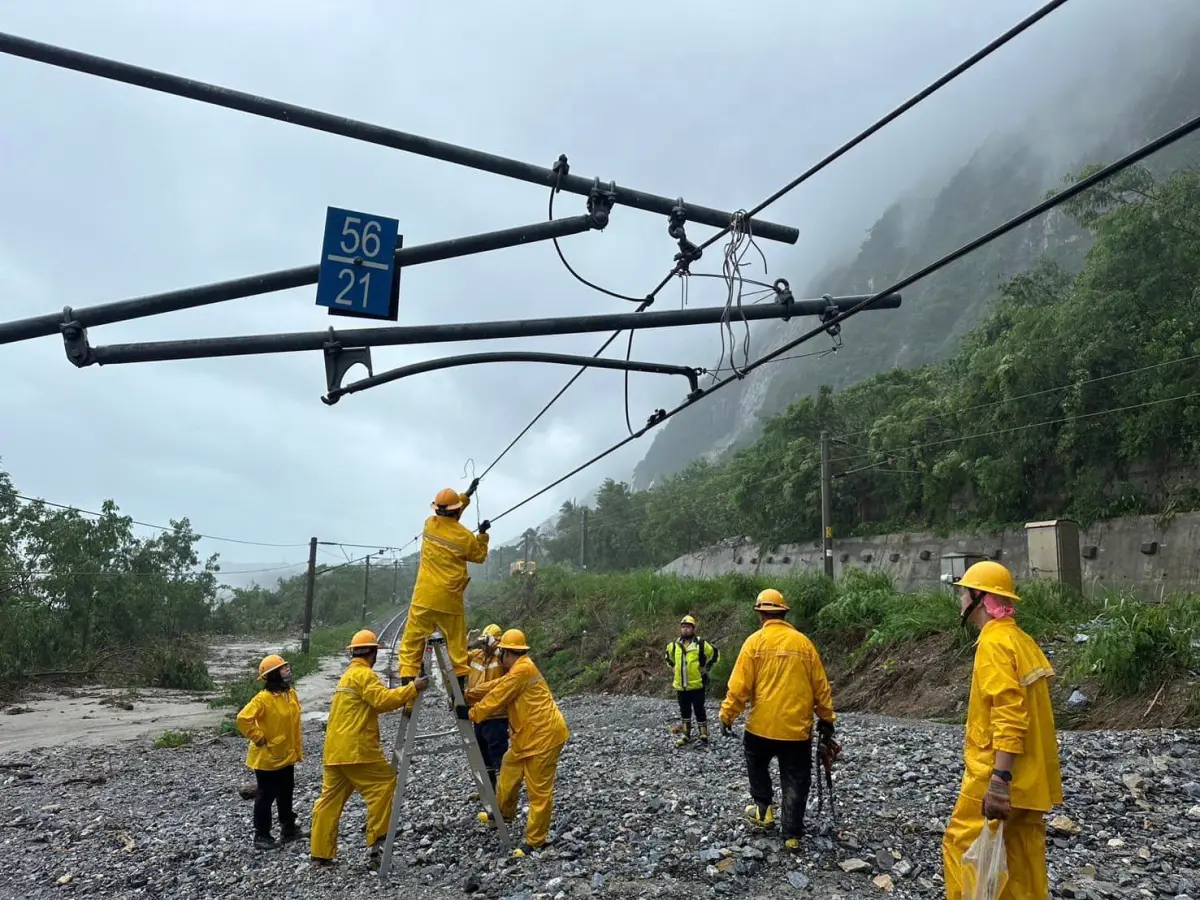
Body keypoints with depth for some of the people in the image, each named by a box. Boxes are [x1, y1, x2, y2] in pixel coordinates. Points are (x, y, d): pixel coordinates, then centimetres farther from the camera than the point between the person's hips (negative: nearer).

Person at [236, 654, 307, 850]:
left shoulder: (291, 694, 3)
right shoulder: (263, 698, -23)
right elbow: (243, 719, -29)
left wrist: (297, 749, 15)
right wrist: (259, 739, -21)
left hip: (286, 756, 8)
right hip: (267, 757, -8)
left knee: (286, 794, 18)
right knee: (266, 796, 4)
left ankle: (289, 829, 30)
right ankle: (261, 836, 16)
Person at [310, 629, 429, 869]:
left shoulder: (348, 673, 22)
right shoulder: (364, 674, -10)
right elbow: (383, 700, -22)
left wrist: (405, 696, 17)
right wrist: (412, 688, -21)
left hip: (335, 750, 10)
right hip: (356, 749, -10)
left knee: (330, 799, 10)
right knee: (383, 785, -2)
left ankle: (321, 854, 14)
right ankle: (377, 842, -4)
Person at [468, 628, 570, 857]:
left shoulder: (523, 669, -17)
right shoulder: (517, 670, 15)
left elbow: (497, 697, -14)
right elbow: (494, 686, 18)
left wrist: (471, 715, -5)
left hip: (543, 735, -11)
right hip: (527, 735, 11)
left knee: (539, 790, -2)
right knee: (509, 771, 23)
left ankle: (535, 841, 5)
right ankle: (503, 812, 44)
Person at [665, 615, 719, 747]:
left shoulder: (700, 644, -10)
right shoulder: (675, 645, 4)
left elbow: (715, 653, -2)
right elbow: (668, 655, 25)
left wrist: (705, 668, -3)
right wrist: (673, 667, 14)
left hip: (697, 685, -4)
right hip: (680, 685, 5)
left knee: (699, 710, 3)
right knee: (684, 711, 14)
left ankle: (704, 734, 16)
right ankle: (685, 735, 25)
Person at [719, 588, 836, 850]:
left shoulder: (755, 641, -7)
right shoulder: (803, 642, 2)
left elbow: (739, 685, -9)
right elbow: (821, 686, 6)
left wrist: (727, 715, 2)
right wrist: (827, 718, 17)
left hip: (762, 724, -2)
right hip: (798, 726, 2)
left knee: (757, 764, 26)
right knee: (795, 782, 11)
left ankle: (763, 810, 27)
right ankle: (792, 835, 13)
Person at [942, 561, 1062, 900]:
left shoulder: (995, 642, -17)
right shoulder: (1020, 639, 12)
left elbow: (1009, 716, -25)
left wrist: (999, 778, -27)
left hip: (998, 776, -9)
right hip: (1029, 776, 9)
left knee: (962, 845, 0)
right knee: (1023, 860, 14)